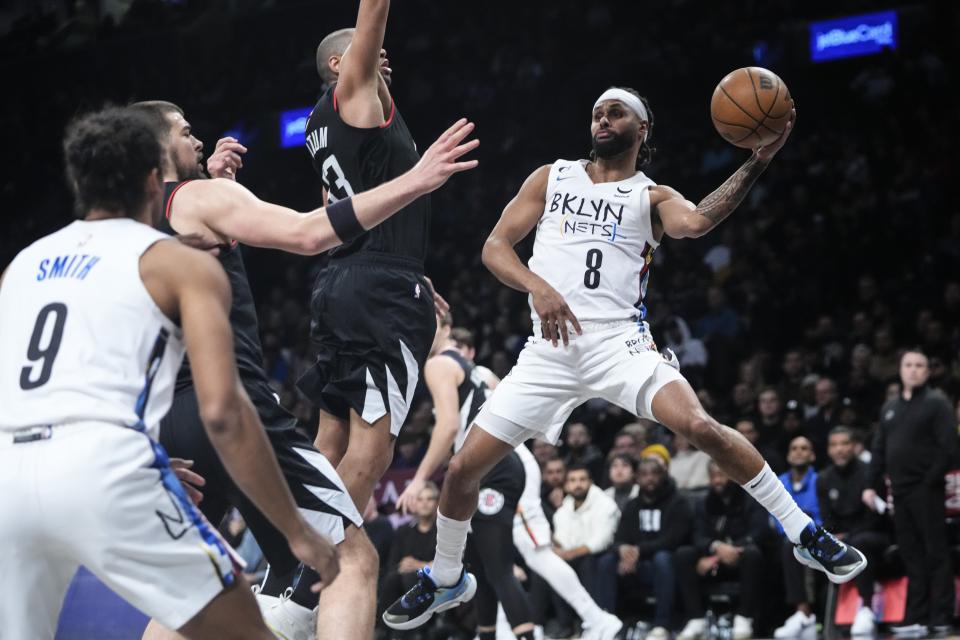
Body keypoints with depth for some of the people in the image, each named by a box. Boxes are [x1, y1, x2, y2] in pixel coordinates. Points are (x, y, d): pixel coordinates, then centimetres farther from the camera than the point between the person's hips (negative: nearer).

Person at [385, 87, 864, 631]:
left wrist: (757, 163, -27)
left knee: (701, 427, -27)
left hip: (619, 340, -2)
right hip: (551, 349, 3)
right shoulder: (552, 178, 15)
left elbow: (698, 221, -15)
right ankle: (446, 580, 26)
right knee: (464, 467, 0)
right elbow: (496, 246, 7)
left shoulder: (652, 196, 8)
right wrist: (538, 286, -13)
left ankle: (805, 533, -14)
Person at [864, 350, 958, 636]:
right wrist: (872, 484, 9)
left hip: (926, 491, -6)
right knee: (912, 556, 6)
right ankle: (917, 618, 7)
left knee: (936, 554, -3)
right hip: (900, 491, 6)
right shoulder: (890, 408, 18)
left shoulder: (936, 403, -2)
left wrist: (932, 480, -13)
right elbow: (880, 449, 18)